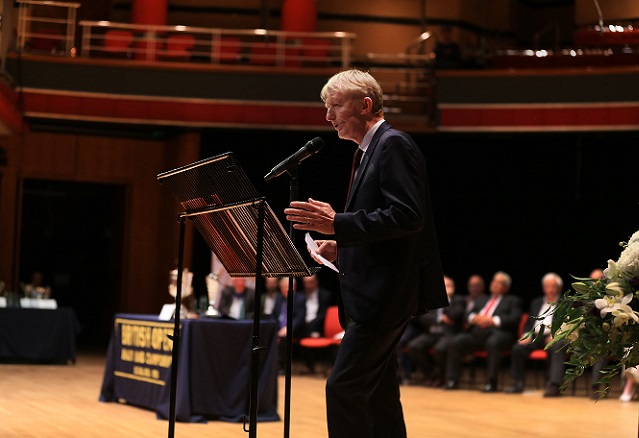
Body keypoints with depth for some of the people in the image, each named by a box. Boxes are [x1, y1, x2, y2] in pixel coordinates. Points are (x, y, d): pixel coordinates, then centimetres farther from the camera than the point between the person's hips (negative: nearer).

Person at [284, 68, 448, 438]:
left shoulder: (394, 145, -11)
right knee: (378, 392, 11)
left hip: (386, 293, -11)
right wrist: (341, 245, 10)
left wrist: (337, 223, -25)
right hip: (376, 296, 11)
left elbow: (407, 215, -23)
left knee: (343, 387, -13)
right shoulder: (368, 151, 20)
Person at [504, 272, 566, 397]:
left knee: (557, 348, -38)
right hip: (536, 336, 4)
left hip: (553, 337, -4)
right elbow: (529, 323, 24)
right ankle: (518, 384, -16)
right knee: (518, 348, -24)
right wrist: (527, 335, 2)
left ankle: (553, 386, -50)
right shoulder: (536, 302, 28)